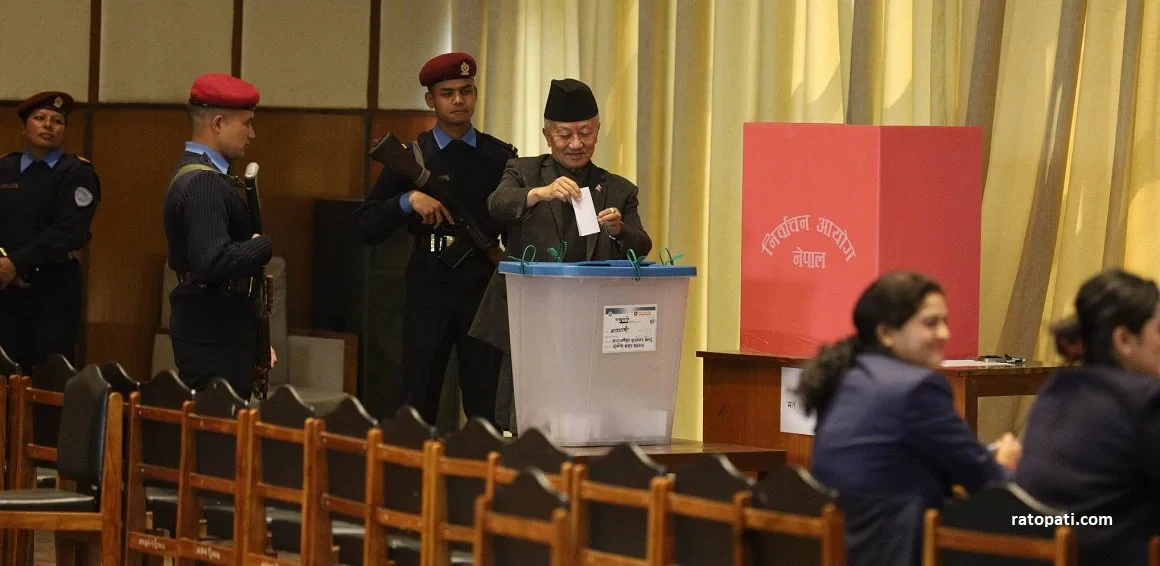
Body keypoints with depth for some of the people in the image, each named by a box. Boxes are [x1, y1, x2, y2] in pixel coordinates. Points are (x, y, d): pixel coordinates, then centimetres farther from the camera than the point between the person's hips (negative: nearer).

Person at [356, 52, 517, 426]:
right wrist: (407, 201, -13)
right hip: (428, 293, -1)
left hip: (487, 289, 1)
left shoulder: (501, 157, 9)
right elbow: (366, 228, 2)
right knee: (419, 404, 1)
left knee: (487, 407, 0)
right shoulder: (410, 157, 6)